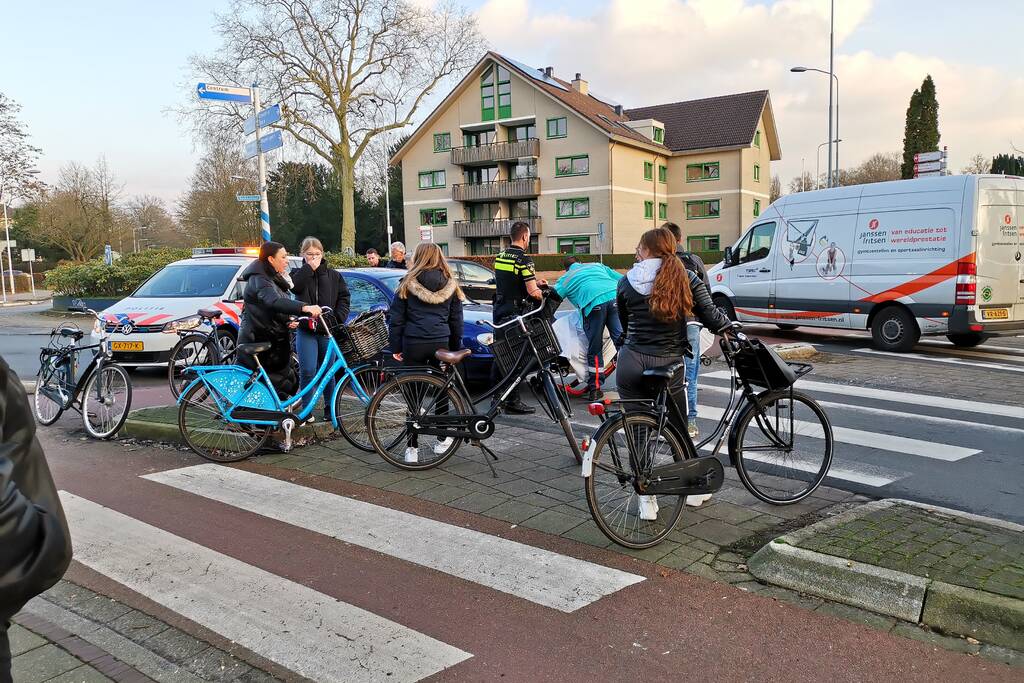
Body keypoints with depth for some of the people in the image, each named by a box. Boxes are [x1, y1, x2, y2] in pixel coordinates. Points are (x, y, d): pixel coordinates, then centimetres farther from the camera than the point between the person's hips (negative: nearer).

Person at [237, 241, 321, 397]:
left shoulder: (275, 279, 16)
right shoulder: (259, 280, -16)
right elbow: (274, 302, -37)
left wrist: (287, 322, 3)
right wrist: (304, 307, -49)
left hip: (276, 343, 9)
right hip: (258, 345, -9)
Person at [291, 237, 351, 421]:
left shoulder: (333, 275, 11)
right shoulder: (299, 273, 9)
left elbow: (344, 297, 9)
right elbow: (295, 286, -14)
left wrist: (338, 318, -4)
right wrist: (310, 267, -12)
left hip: (328, 330, 1)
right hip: (306, 330, -1)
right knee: (307, 371, -9)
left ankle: (330, 409, 18)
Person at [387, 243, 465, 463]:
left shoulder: (408, 284, 0)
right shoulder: (451, 285, 7)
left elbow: (396, 319, 1)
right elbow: (456, 321, 12)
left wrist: (395, 347, 7)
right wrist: (455, 349, 20)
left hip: (413, 345, -2)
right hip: (441, 344, 2)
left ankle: (412, 447, 4)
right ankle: (442, 440, 25)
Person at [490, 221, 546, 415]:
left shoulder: (499, 257, 11)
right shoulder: (524, 259, -15)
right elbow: (532, 291, -18)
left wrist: (534, 282, 21)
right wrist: (541, 296, 3)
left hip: (499, 311, 8)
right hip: (515, 313, -8)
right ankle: (513, 402, 0)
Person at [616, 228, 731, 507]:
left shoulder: (626, 282, 3)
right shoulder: (685, 278, -1)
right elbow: (711, 316, 0)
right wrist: (731, 326, 20)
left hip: (631, 366, 1)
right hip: (668, 367, 0)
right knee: (679, 432, 18)